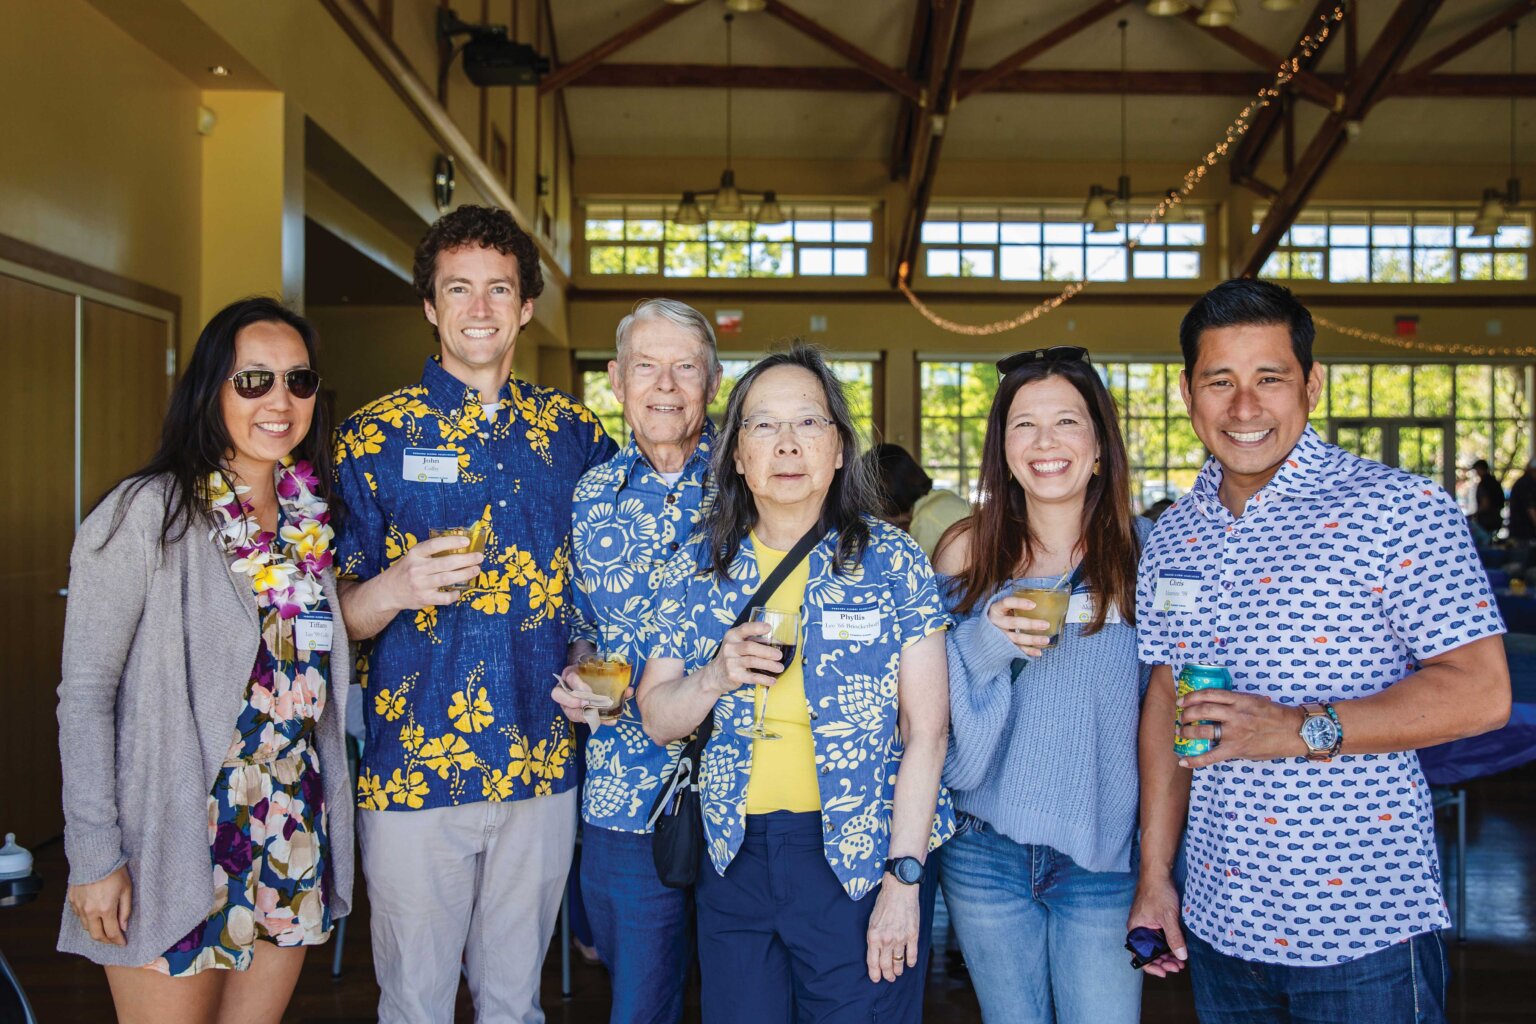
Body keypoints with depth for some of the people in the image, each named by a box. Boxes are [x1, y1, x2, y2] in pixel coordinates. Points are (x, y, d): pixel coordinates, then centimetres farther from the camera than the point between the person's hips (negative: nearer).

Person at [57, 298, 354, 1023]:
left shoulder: (312, 519, 7)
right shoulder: (145, 514, -12)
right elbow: (85, 696, -11)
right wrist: (95, 856, -13)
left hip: (291, 847, 6)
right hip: (174, 851, -5)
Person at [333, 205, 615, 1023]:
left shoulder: (573, 430, 4)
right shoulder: (376, 436, -2)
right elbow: (338, 619, -1)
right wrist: (393, 589, -22)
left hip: (542, 767, 2)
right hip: (413, 770, -2)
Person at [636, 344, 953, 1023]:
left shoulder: (893, 563, -6)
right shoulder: (698, 566, 3)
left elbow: (925, 732, -7)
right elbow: (657, 721, 6)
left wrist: (904, 879, -12)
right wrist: (714, 678, -15)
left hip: (861, 858, -2)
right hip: (735, 856, 3)